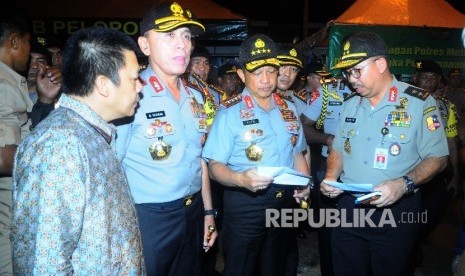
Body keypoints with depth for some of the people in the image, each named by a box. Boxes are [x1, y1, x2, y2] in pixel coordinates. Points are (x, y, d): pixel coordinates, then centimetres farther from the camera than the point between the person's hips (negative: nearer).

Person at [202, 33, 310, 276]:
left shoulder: (288, 109, 8)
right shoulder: (230, 112, -11)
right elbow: (215, 166, -14)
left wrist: (304, 183, -1)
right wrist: (241, 179, -33)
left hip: (284, 201, 6)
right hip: (244, 204, -5)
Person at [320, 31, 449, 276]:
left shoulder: (419, 102, -9)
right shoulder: (350, 104, 8)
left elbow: (437, 157, -8)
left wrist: (404, 184, -24)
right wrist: (331, 177, -2)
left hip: (396, 210, -4)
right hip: (348, 207, 5)